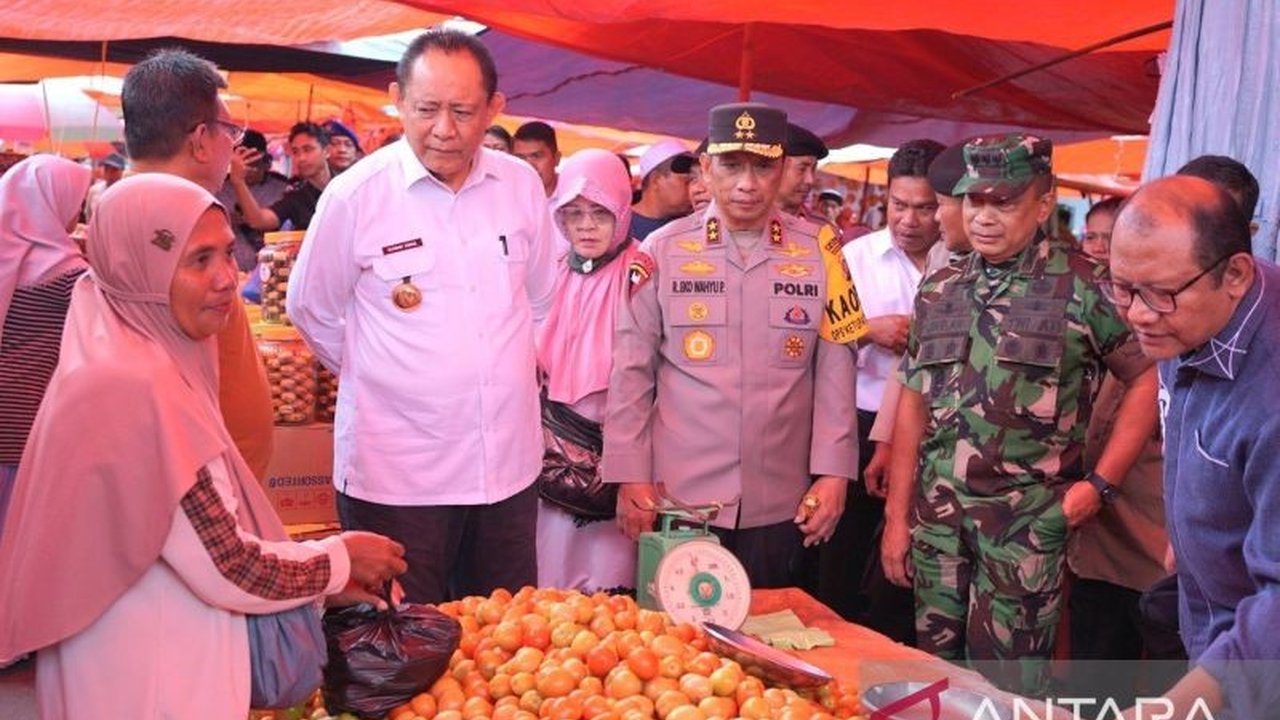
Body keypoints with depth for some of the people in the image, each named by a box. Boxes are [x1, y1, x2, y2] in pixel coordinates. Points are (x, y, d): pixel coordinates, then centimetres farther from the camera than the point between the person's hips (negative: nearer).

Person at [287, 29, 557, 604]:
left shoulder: (522, 185, 2)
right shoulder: (354, 195, -9)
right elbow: (311, 312, 4)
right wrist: (378, 377, 10)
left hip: (509, 464, 4)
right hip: (394, 473, -3)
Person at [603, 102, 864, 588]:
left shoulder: (818, 252, 1)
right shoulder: (663, 251, -3)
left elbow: (836, 369, 3)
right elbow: (631, 370, 0)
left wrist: (833, 473, -1)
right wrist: (630, 476, -3)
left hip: (782, 506, 1)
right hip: (678, 500, -1)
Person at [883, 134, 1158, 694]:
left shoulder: (1082, 287, -6)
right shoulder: (938, 290, 7)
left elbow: (1148, 377, -2)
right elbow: (913, 402, 9)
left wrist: (1101, 483, -8)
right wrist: (896, 516, 8)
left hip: (1027, 516, -4)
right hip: (936, 509, 4)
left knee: (1006, 682, 5)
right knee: (934, 663, 14)